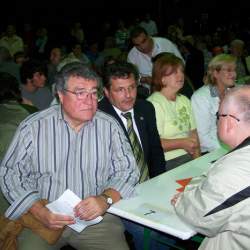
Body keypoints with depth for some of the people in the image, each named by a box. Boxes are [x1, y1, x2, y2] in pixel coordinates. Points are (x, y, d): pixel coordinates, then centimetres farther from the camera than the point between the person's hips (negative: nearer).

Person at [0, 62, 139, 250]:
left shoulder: (109, 126, 2)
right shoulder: (33, 127, -2)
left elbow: (127, 171, 2)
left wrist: (105, 199, -18)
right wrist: (41, 212, -15)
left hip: (97, 217, 1)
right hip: (42, 219, 0)